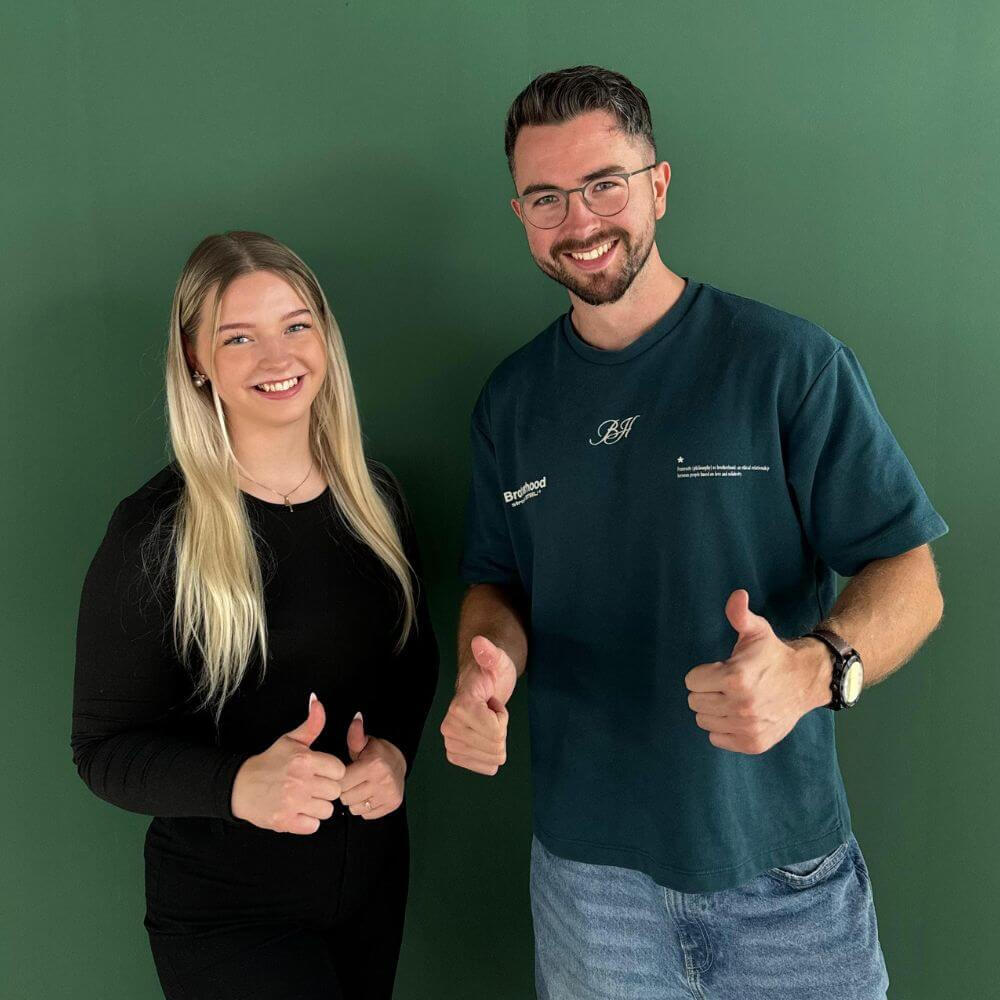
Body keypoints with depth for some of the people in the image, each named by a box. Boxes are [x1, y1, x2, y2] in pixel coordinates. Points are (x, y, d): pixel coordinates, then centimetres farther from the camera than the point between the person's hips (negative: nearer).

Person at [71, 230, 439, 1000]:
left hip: (375, 876, 5)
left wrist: (396, 748, -11)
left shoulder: (374, 495, -2)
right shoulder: (155, 533, -17)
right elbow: (105, 746, -14)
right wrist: (239, 785, -32)